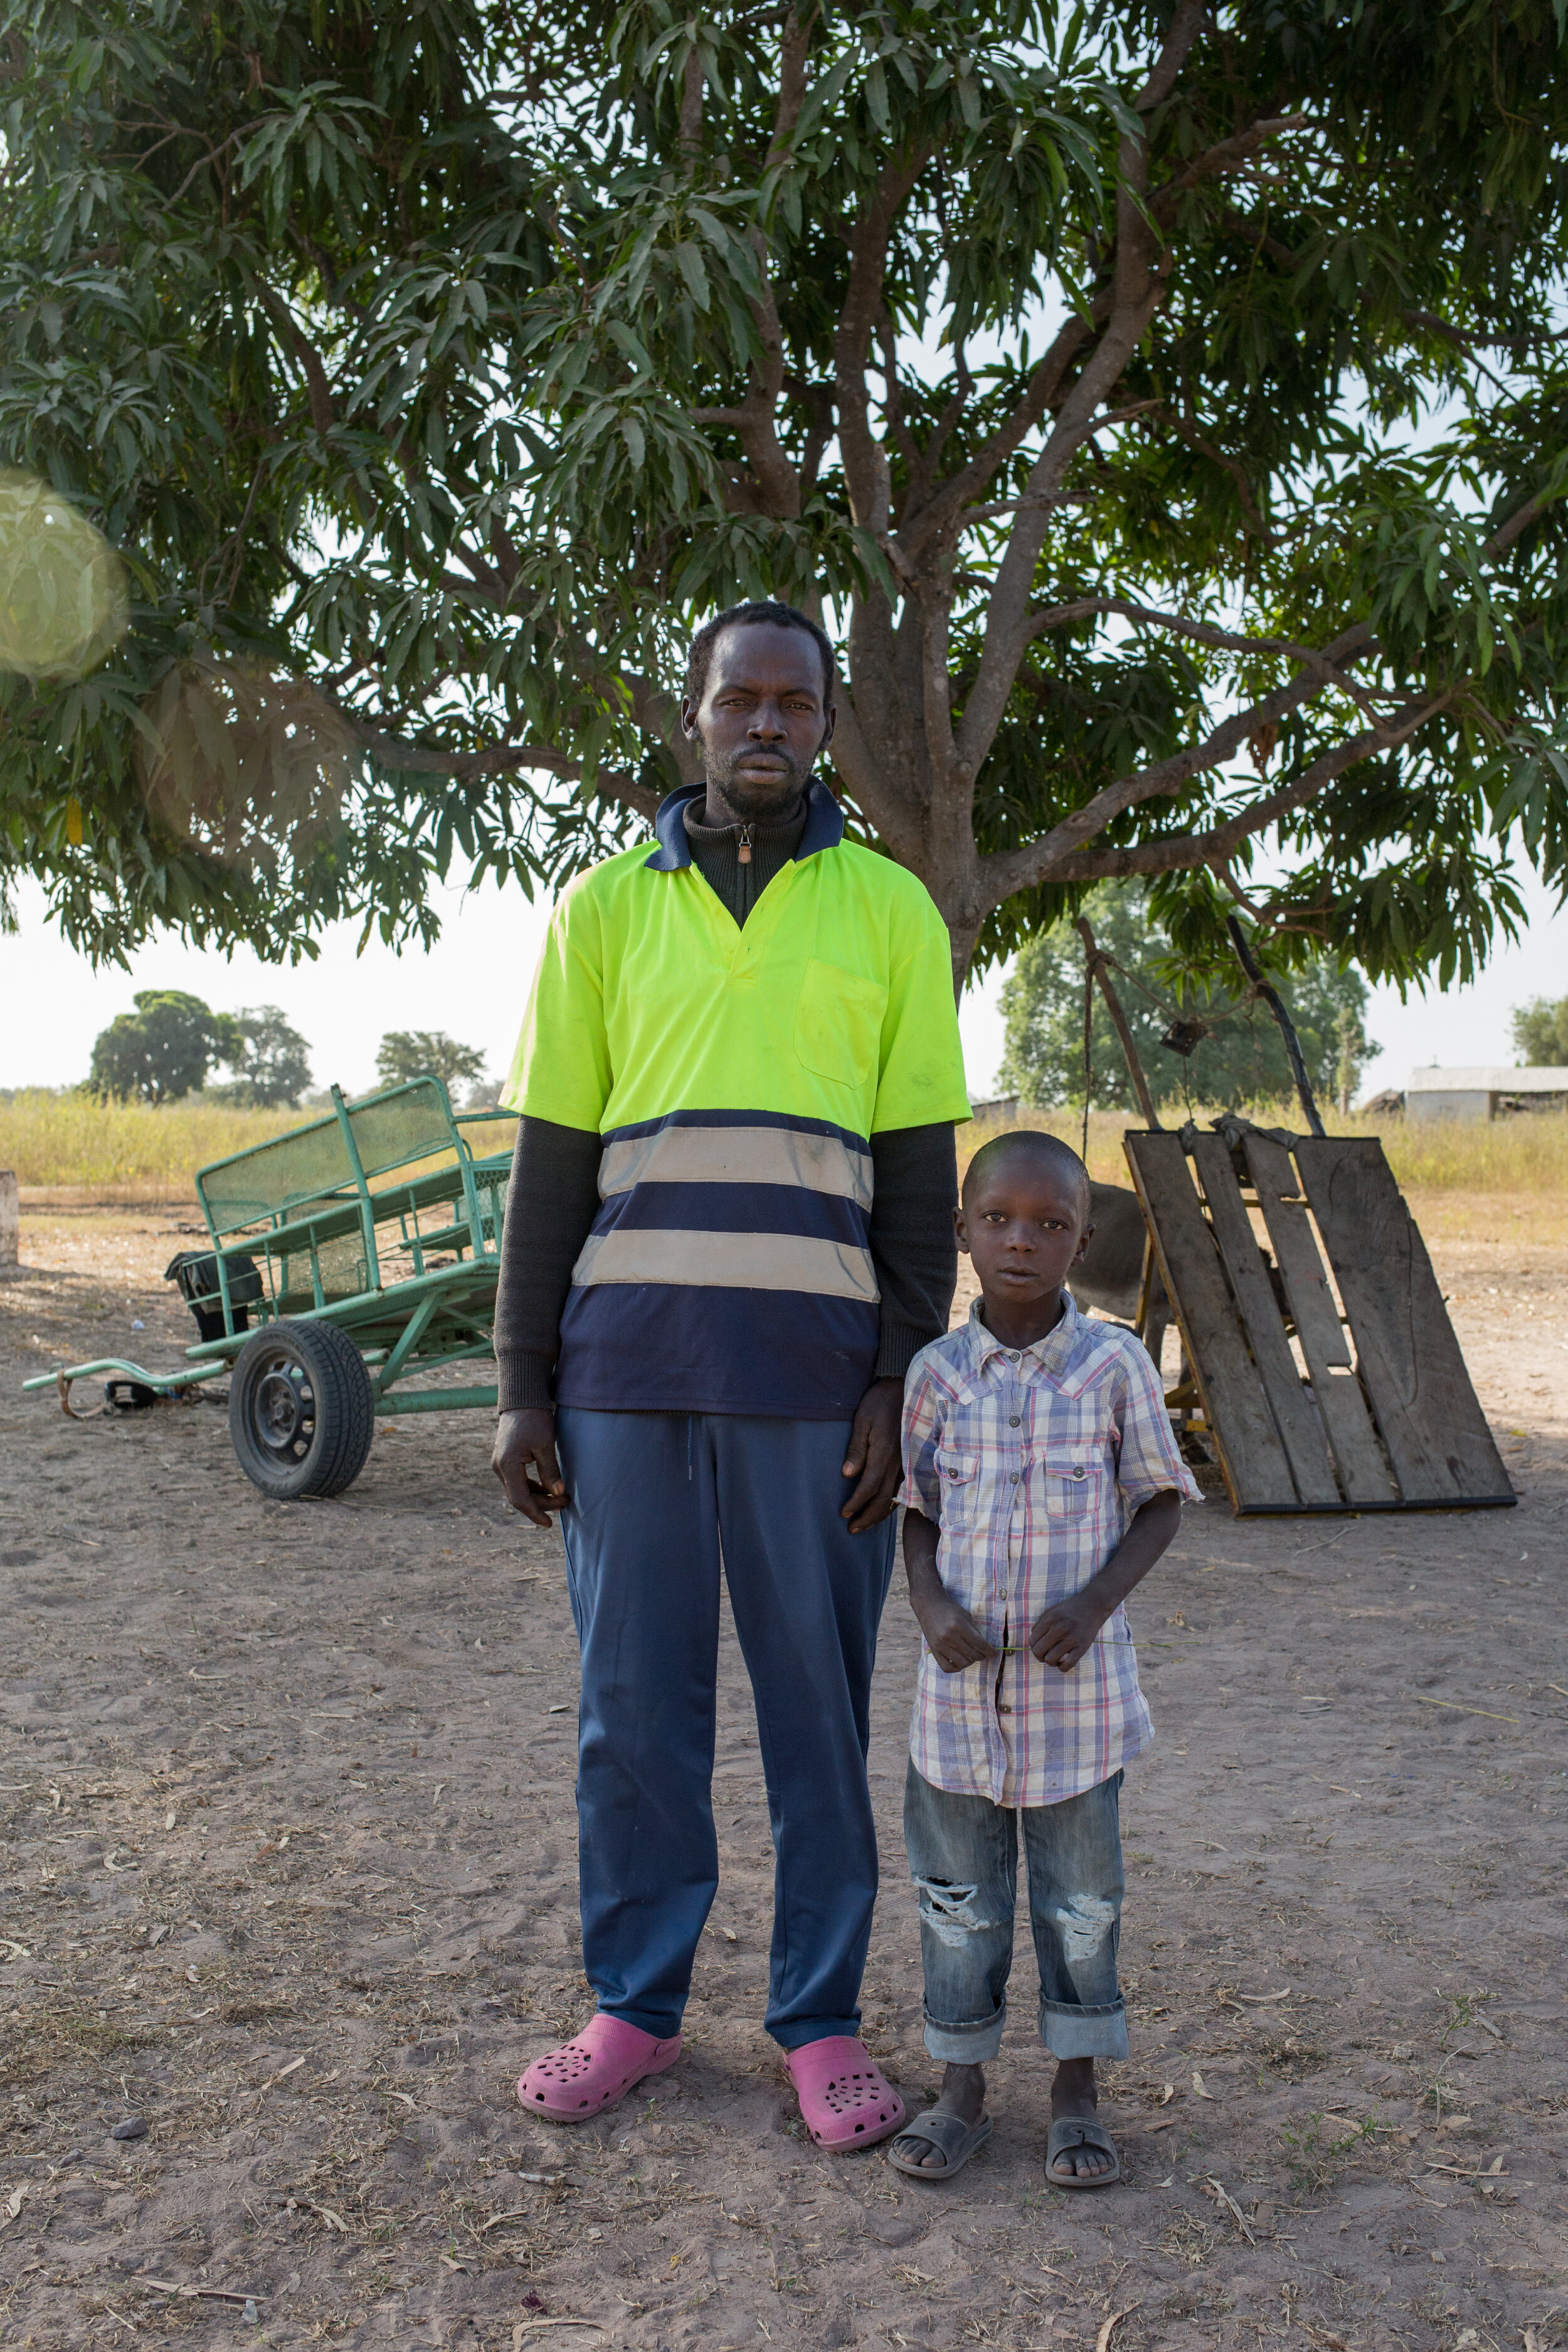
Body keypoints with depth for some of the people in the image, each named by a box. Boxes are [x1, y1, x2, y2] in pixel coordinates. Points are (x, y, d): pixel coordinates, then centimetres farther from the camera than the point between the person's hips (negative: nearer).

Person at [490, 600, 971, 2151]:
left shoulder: (890, 911, 7)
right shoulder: (604, 906, 9)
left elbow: (919, 1171, 5)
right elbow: (551, 1161, 8)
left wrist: (901, 1383, -3)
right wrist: (521, 1386, 3)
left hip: (815, 1370, -1)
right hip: (626, 1362, 1)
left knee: (821, 1703, 6)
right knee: (634, 1701, 9)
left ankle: (820, 2018, 22)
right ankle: (635, 2004, 26)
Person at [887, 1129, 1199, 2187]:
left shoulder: (1115, 1364, -8)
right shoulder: (938, 1372, -3)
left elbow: (1162, 1499, 0)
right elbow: (920, 1508, 7)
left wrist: (1098, 1601, -14)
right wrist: (930, 1604, -11)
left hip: (1076, 1676, -1)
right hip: (961, 1676, 2)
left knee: (1081, 1893, 12)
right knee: (959, 1892, 12)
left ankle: (1079, 2096, 29)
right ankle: (963, 2091, 28)